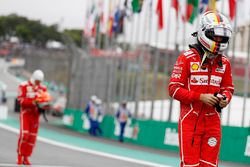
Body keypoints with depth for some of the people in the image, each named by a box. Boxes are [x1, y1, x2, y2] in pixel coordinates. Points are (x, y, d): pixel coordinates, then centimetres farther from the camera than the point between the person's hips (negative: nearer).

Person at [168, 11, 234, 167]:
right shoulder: (187, 58, -5)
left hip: (213, 121, 4)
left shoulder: (224, 62, 10)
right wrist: (200, 97, -16)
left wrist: (225, 99, -4)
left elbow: (228, 88, 20)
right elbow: (174, 88, -7)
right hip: (190, 120, -4)